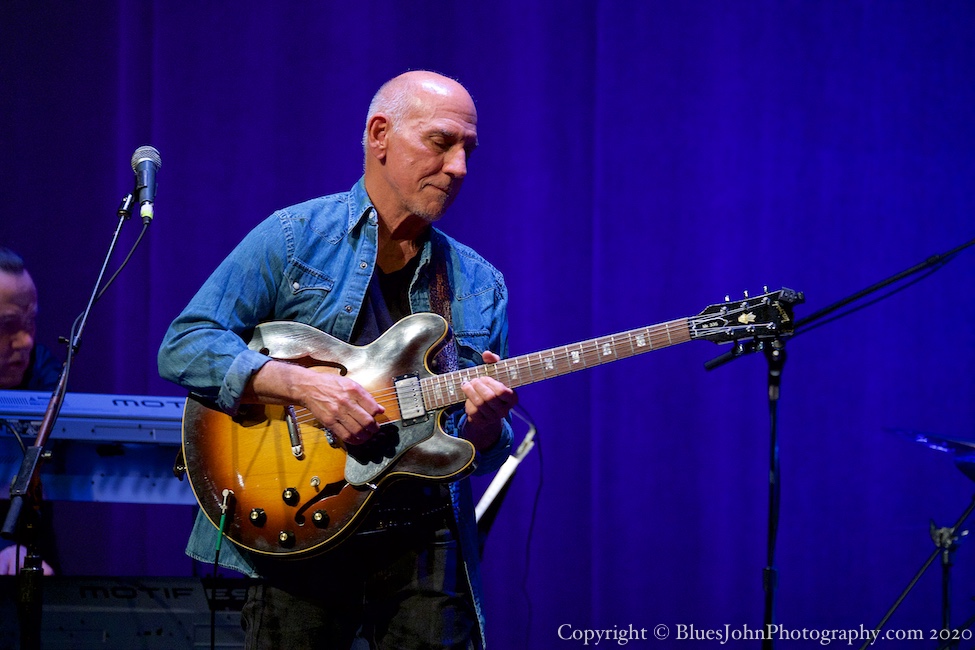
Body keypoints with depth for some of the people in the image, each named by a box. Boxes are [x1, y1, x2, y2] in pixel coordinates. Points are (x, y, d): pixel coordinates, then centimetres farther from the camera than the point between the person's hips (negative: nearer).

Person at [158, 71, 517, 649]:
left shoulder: (480, 285, 12)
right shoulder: (293, 238, 1)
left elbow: (485, 458, 14)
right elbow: (183, 346, -7)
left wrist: (487, 427, -11)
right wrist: (300, 384, -19)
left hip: (424, 544, 3)